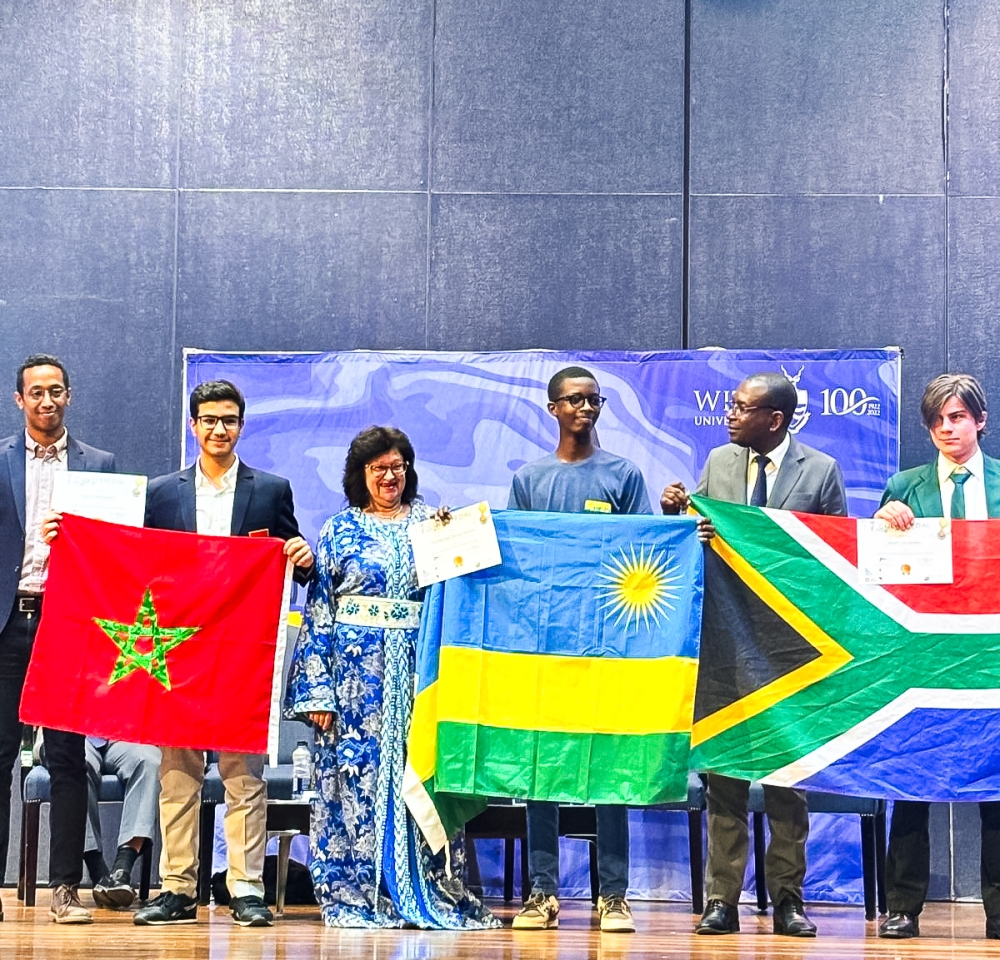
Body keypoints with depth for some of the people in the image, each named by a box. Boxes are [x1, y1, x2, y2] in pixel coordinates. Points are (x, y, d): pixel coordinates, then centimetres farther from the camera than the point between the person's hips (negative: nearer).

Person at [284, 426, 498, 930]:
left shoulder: (428, 522, 12)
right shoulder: (338, 530, 7)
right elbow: (317, 613, 3)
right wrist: (316, 690, -4)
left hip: (419, 666, 2)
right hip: (357, 667, -1)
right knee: (357, 769, -4)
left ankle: (432, 890, 4)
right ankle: (355, 894, 2)